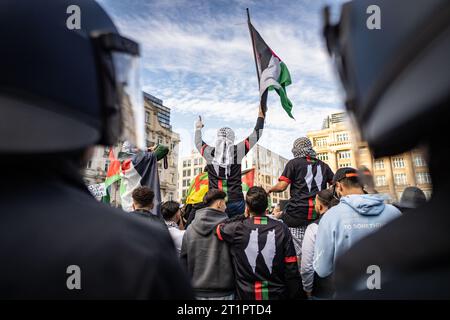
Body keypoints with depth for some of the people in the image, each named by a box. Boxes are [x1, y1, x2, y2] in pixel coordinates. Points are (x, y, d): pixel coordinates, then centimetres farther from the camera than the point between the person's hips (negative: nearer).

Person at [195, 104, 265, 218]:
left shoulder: (210, 153, -1)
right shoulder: (237, 151, -4)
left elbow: (198, 142, 22)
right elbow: (256, 135, 7)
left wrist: (198, 128, 40)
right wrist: (261, 116, 21)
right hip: (235, 201, -1)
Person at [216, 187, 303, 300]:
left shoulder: (237, 228, -15)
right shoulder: (281, 229, -10)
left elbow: (218, 227, 5)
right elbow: (291, 268, -9)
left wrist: (243, 217, 7)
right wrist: (295, 295, 1)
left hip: (246, 294, -1)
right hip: (277, 294, 1)